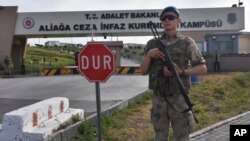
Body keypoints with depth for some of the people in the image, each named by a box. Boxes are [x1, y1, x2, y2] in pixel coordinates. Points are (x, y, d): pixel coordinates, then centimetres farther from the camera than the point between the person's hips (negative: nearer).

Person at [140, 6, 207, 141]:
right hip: (158, 100, 3)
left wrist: (181, 72, -18)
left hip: (179, 100, -3)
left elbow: (203, 68, -3)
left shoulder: (187, 42, -2)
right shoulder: (152, 44, 7)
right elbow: (143, 71, 6)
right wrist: (149, 54, -12)